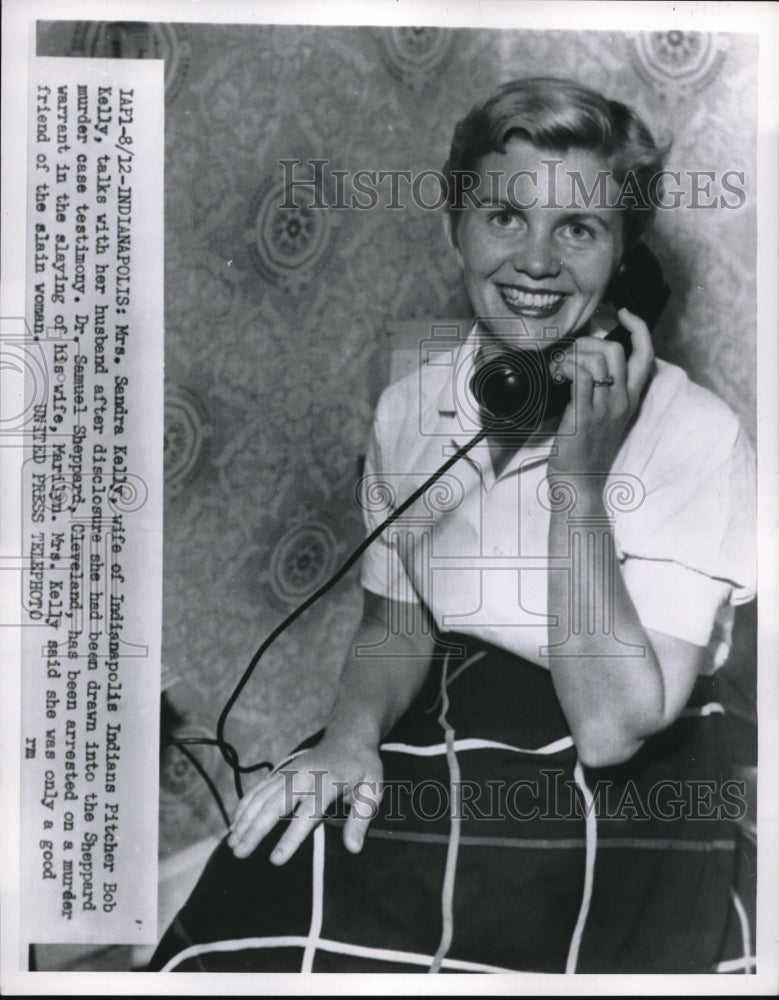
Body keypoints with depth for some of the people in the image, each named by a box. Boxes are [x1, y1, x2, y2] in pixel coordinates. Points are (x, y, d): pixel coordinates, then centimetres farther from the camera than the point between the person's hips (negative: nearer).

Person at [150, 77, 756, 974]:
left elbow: (613, 726, -20)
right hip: (438, 742, 3)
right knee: (263, 907, -18)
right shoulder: (407, 410, 0)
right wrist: (352, 734, -12)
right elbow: (396, 627, 9)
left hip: (623, 796, -3)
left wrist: (578, 478, -25)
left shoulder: (697, 436, -15)